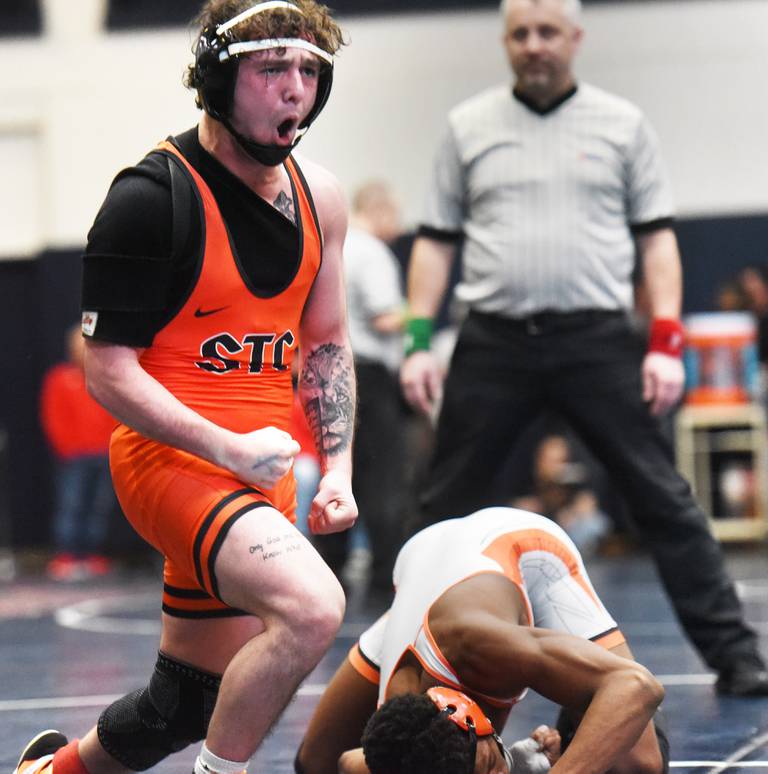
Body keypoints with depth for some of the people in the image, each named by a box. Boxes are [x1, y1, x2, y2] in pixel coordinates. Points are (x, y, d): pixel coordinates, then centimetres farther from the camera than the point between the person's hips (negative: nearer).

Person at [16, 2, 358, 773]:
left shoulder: (318, 196, 7)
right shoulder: (154, 196, -15)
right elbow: (108, 370, -14)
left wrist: (337, 468, 7)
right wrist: (229, 449, -21)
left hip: (261, 467, 8)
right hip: (172, 458, -7)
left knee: (190, 699, 15)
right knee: (311, 604, -32)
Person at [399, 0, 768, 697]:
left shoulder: (623, 124, 6)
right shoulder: (469, 127, 9)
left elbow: (656, 239, 5)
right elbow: (436, 241, 11)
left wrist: (666, 344, -5)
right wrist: (419, 341, 1)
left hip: (597, 340, -1)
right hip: (493, 343, 1)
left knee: (663, 498, -5)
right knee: (449, 506, 5)